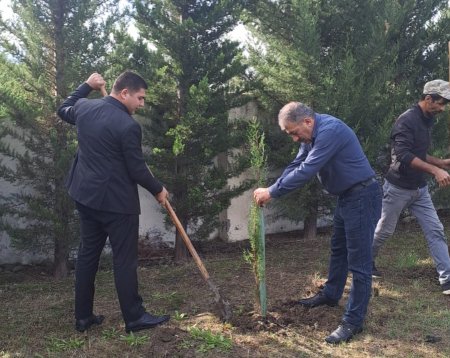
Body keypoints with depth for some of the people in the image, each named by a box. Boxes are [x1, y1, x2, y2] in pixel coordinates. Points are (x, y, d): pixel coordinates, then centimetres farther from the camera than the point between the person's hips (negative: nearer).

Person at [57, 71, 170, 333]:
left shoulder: (85, 108, 2)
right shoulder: (128, 126, -20)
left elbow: (64, 110, 26)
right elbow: (137, 170, -14)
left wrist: (87, 86, 27)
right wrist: (158, 190, 2)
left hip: (86, 195, 8)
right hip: (116, 200, -8)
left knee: (88, 254, 14)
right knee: (125, 259, 2)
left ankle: (83, 317, 23)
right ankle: (134, 318, 12)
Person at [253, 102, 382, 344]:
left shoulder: (329, 131, -27)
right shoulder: (311, 135, 5)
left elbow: (306, 171, -30)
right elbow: (296, 165, 8)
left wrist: (272, 192, -22)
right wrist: (271, 191, -5)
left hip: (362, 196, -10)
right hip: (346, 196, 10)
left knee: (358, 261, -5)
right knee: (338, 249, 24)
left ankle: (353, 321, 3)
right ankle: (330, 295, 42)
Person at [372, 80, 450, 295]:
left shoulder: (426, 121, 9)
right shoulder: (407, 120, -20)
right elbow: (404, 155, -31)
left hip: (419, 189, 8)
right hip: (398, 188, -8)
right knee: (384, 231, 9)